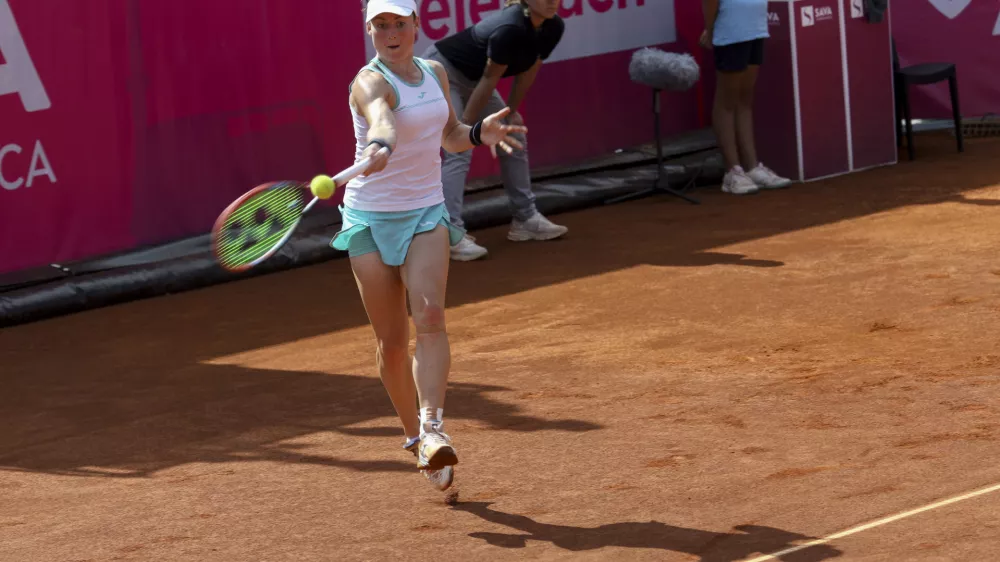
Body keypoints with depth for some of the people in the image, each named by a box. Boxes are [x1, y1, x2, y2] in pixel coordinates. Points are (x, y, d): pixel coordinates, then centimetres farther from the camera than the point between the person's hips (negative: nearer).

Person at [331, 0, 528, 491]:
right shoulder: (371, 81, -14)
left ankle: (432, 429, -29)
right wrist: (380, 147, -61)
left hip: (425, 214, 3)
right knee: (391, 339, 2)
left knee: (429, 315, -20)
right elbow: (381, 119, -39)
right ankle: (413, 433, 21)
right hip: (371, 217, -3)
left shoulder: (435, 74, 5)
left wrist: (479, 132, 1)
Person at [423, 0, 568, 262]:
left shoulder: (552, 28, -10)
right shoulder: (510, 29, -34)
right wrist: (465, 126, -21)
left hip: (471, 79, 10)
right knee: (458, 152, -18)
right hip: (442, 72, -10)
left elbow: (528, 71, 2)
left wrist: (511, 112, 5)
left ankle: (525, 220, 21)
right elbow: (489, 81, -28)